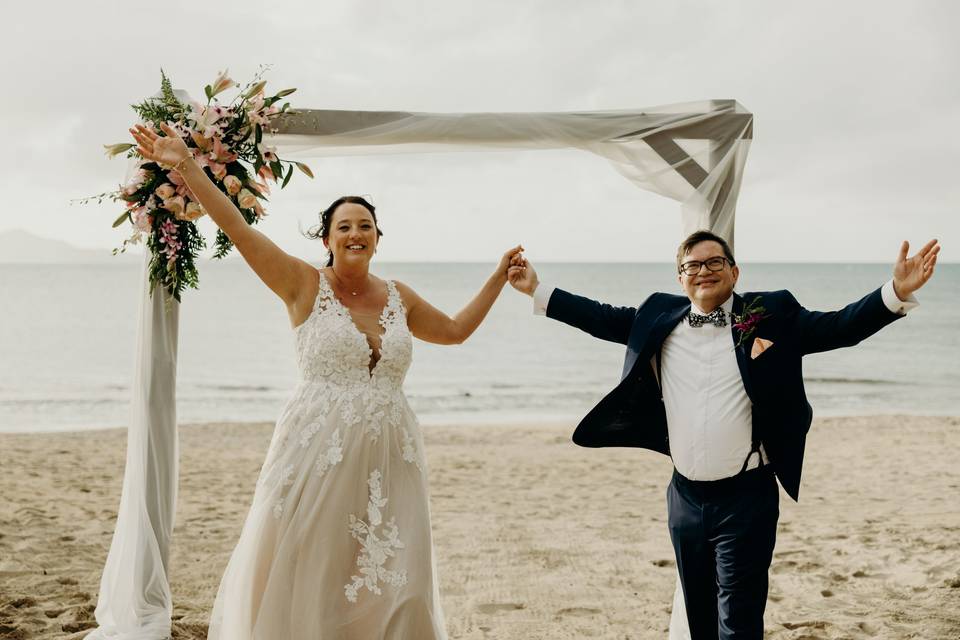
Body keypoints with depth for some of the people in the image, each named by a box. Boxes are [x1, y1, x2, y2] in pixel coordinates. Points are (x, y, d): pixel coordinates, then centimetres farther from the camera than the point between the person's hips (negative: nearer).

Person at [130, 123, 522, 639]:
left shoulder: (399, 297, 12)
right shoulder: (304, 284, 0)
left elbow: (455, 329, 27)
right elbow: (237, 228, -7)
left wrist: (499, 277, 28)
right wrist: (186, 165, -13)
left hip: (388, 458, 4)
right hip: (318, 452, -4)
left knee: (391, 586, 4)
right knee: (305, 580, -1)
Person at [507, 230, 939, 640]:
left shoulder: (770, 316, -5)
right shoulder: (659, 319, 5)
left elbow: (837, 328, -12)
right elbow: (602, 318, 13)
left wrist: (897, 292, -26)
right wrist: (537, 290, 12)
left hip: (746, 498, -4)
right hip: (686, 496, 4)